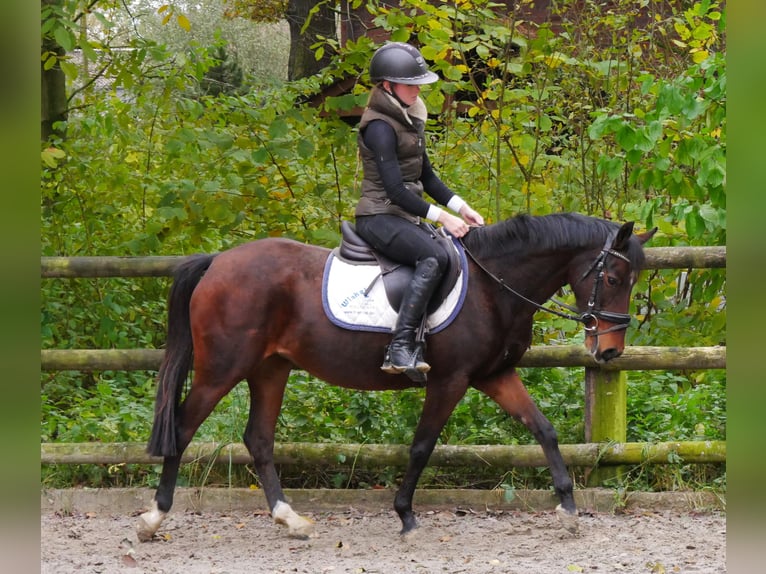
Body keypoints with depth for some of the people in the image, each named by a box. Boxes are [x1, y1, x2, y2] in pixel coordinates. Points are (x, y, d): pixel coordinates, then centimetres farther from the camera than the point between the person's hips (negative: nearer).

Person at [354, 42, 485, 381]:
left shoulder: (409, 121, 15)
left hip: (406, 217, 10)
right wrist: (442, 217, -18)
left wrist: (461, 208, 9)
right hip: (380, 217, -10)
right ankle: (400, 347, -38)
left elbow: (426, 177, 21)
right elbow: (395, 190, -20)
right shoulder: (380, 127, -15)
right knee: (434, 256, -32)